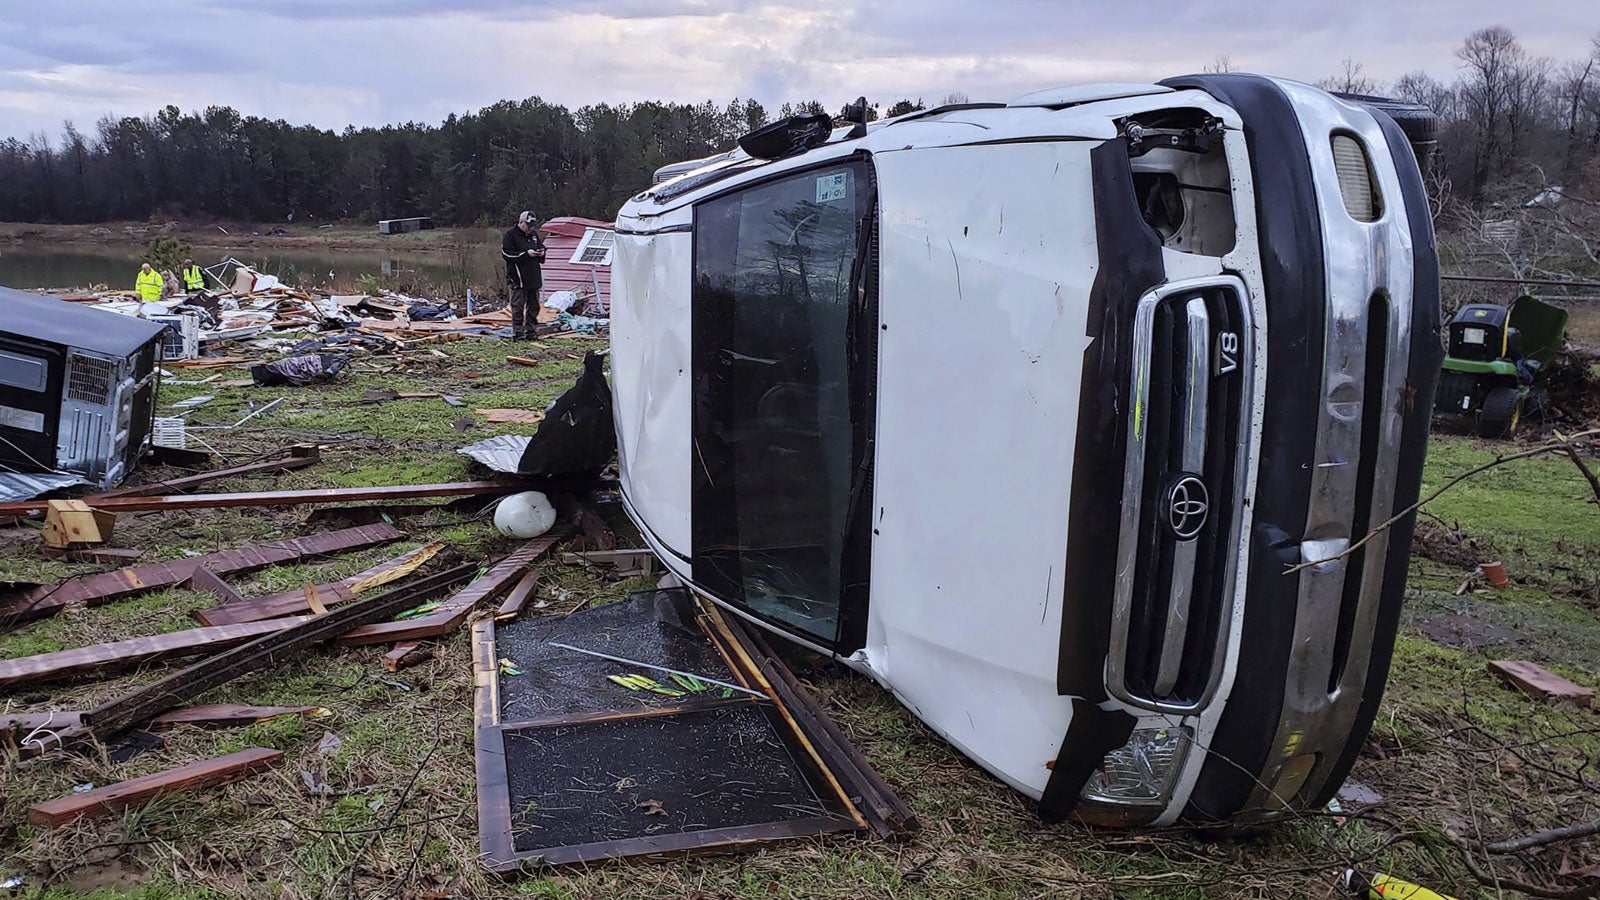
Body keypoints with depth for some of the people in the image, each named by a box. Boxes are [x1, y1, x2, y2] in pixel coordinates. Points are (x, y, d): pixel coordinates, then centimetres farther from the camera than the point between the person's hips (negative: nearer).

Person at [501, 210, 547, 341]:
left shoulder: (534, 234, 13)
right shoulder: (510, 234, -7)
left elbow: (541, 247, 26)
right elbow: (506, 253, -14)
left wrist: (541, 253, 1)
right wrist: (526, 254, -19)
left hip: (533, 277, 7)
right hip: (517, 278, -7)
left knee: (533, 306, 10)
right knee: (518, 307, -4)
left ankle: (531, 332, 18)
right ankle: (518, 333, 0)